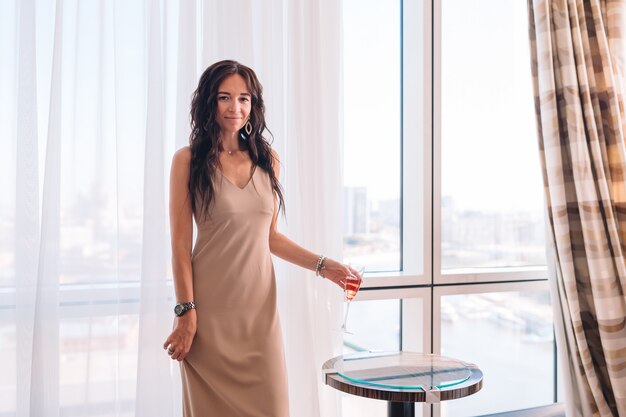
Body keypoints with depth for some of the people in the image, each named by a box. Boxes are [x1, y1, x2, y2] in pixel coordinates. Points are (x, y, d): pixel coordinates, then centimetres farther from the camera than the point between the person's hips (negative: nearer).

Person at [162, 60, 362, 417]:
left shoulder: (268, 160, 8)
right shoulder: (188, 160, -4)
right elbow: (181, 243, -6)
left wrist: (323, 266, 5)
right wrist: (186, 313, -9)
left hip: (259, 307, 4)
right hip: (211, 311, -3)